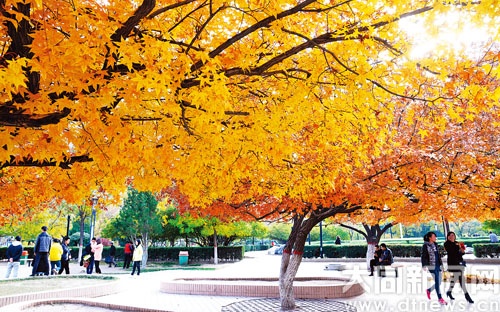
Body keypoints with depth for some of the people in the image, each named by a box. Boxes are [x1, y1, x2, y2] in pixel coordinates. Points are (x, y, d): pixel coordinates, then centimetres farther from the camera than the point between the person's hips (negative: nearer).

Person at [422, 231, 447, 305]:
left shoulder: (435, 244, 12)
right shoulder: (426, 246, -8)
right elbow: (423, 256, -12)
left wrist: (441, 263, 20)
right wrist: (424, 266, -21)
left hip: (438, 265, 7)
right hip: (432, 266, -7)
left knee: (439, 282, 10)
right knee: (437, 281, -6)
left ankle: (429, 290, 32)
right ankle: (440, 298, 3)